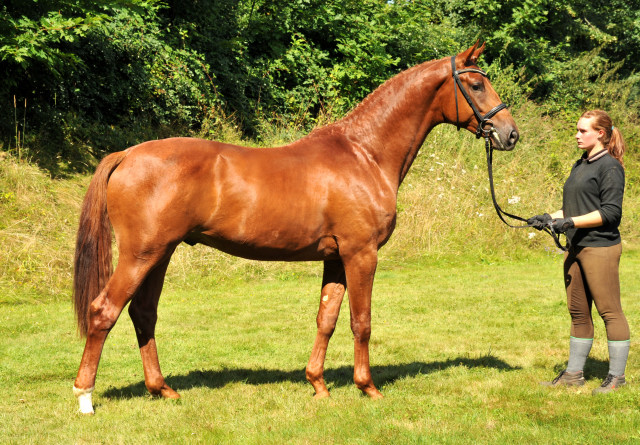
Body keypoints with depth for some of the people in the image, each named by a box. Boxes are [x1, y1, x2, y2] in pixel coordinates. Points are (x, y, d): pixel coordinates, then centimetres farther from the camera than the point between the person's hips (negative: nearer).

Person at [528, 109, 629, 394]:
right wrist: (550, 218, 7)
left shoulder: (610, 166, -9)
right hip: (575, 248, 9)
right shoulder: (580, 165, 17)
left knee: (610, 311, -3)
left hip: (600, 248, -9)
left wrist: (571, 222, -20)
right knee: (578, 313, 12)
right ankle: (573, 374, 19)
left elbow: (610, 212, -16)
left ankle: (617, 376, 4)